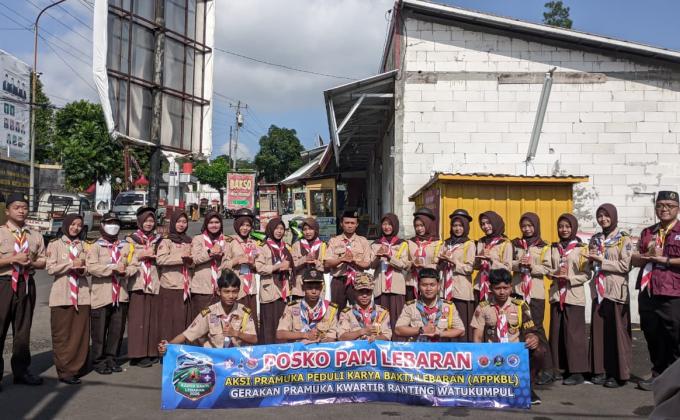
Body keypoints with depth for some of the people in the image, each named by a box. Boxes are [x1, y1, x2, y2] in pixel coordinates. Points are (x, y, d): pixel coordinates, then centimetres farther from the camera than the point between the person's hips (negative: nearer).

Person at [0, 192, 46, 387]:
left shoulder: (35, 236, 11)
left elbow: (43, 261, 12)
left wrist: (30, 263, -7)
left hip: (26, 285, 4)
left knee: (23, 330, 12)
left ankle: (21, 371, 22)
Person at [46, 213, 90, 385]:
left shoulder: (83, 245, 11)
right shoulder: (55, 244, 2)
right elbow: (50, 268, -5)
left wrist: (83, 269, -7)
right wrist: (72, 264, -14)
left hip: (82, 294, 3)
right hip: (62, 295, -3)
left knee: (80, 333, 3)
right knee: (62, 335, -1)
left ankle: (77, 368, 13)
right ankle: (65, 371, 4)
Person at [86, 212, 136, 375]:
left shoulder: (126, 246, 13)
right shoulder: (96, 246, -1)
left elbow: (133, 266, 6)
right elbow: (91, 266, -15)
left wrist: (125, 270, -15)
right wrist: (113, 267, -19)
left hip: (121, 295, 4)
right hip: (101, 295, -4)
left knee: (117, 329, 9)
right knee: (99, 331, 1)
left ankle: (111, 358, 22)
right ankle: (99, 361, 12)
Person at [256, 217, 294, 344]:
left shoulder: (285, 248, 16)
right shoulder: (264, 248, -2)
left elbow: (290, 266, 24)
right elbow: (259, 267, -13)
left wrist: (287, 267, 2)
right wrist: (278, 266, -14)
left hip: (283, 289, 6)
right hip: (270, 290, -5)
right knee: (269, 323, -4)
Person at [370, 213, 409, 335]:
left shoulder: (402, 244, 7)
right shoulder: (376, 245, 12)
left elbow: (403, 265, -5)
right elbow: (372, 265, 3)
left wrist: (389, 256, -19)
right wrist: (378, 256, -18)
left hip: (397, 286, -1)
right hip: (380, 286, 1)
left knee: (396, 317, -6)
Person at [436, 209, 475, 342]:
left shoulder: (469, 244, 3)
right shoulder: (446, 243, 16)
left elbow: (469, 268, -7)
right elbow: (437, 265, 9)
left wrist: (452, 260, -13)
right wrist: (442, 259, -10)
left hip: (461, 290, -4)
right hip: (446, 289, 4)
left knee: (462, 325, -4)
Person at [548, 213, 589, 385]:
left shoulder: (581, 248, -1)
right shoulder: (554, 248, 12)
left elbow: (586, 274, -5)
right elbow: (548, 269, 10)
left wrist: (569, 278, -18)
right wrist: (556, 273, -10)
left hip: (574, 295, -4)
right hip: (556, 295, 5)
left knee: (573, 333, -4)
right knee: (556, 332, 6)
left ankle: (577, 371, 1)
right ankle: (560, 368, 15)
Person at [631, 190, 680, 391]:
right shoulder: (647, 232, 16)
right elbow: (635, 260, 11)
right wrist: (649, 255, -9)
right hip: (648, 293, 5)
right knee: (653, 336, 11)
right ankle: (658, 374, 23)